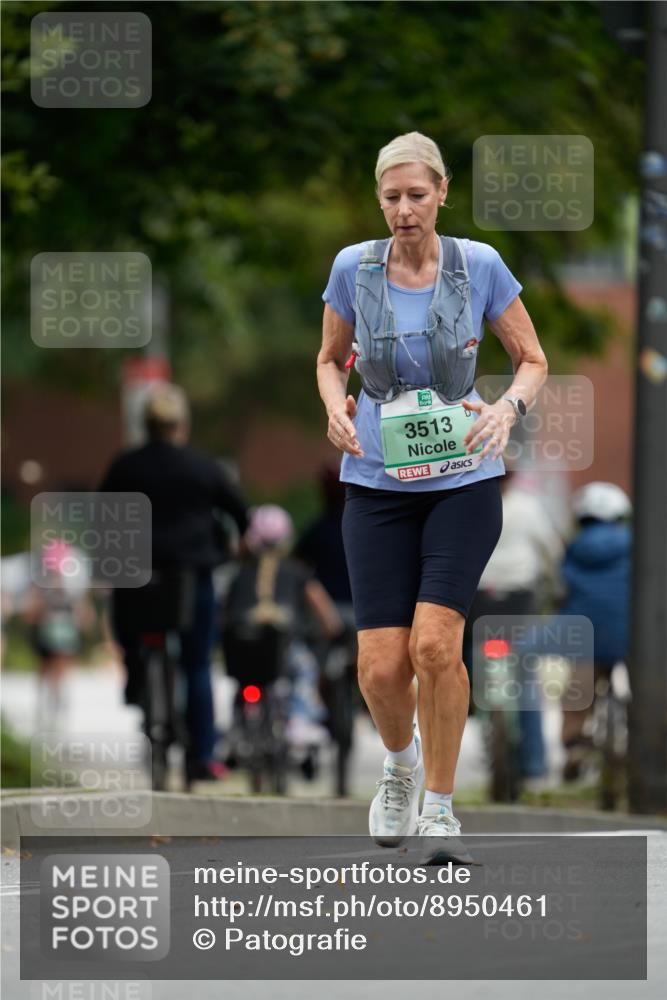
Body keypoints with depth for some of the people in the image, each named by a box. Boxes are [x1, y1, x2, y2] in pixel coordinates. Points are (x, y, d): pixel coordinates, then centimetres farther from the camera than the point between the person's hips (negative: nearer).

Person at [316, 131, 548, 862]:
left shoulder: (479, 266, -5)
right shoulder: (353, 268, -1)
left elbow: (532, 359, 5)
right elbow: (330, 359, 14)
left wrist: (509, 407, -16)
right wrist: (335, 407, -8)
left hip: (463, 480, -1)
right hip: (377, 484, 1)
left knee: (435, 642, -20)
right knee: (381, 668, -7)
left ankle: (440, 806, -2)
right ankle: (400, 763, 27)